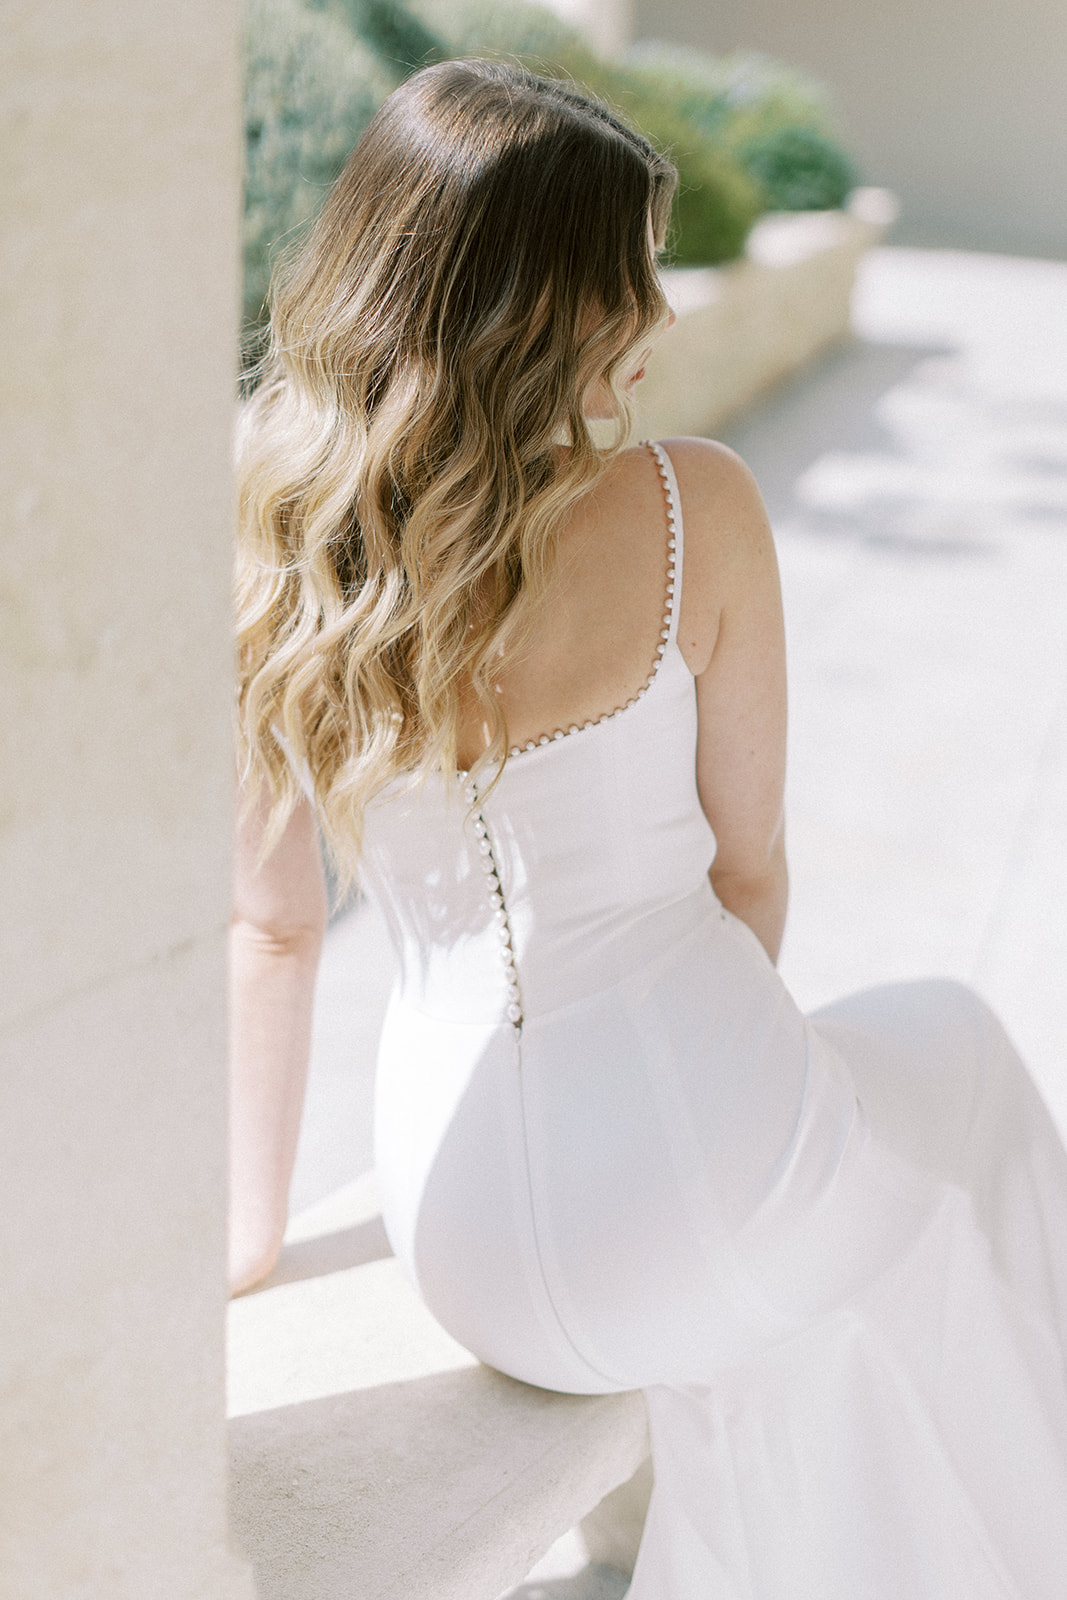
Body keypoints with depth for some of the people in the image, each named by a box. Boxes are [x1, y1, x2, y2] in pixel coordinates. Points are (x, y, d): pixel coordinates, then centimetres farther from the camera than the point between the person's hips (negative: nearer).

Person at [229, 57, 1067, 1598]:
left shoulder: (269, 549, -5)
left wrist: (250, 1231, 15)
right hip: (717, 1191, -3)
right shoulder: (695, 509, -13)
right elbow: (750, 876, -3)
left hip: (479, 1267, 4)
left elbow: (266, 928, 2)